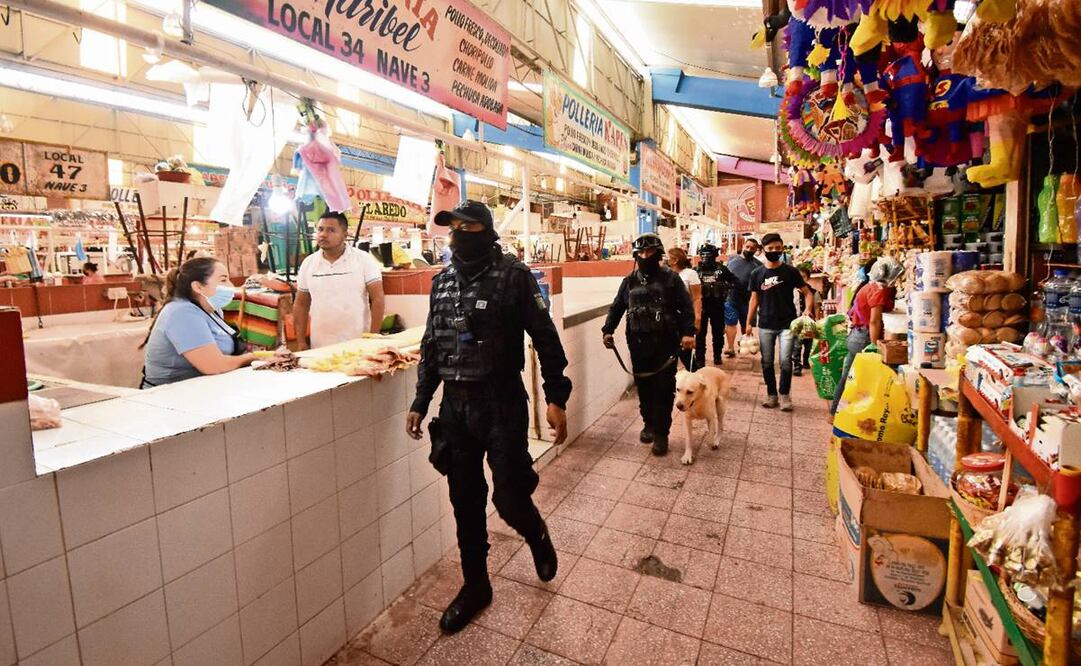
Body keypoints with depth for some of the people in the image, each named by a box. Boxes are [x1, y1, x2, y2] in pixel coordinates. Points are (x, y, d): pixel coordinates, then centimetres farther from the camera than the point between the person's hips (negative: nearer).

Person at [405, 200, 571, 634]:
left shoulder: (514, 276, -7)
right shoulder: (442, 281, 9)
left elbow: (545, 339, -8)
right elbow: (431, 347, 15)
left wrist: (556, 398, -12)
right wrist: (420, 402, 15)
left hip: (502, 405, -5)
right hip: (455, 406, 5)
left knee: (510, 497, 0)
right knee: (466, 501, 13)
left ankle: (538, 538, 36)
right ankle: (475, 586, 32)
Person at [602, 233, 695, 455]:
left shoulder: (671, 279, 2)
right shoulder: (629, 281, 11)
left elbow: (686, 307, -2)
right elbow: (617, 308, 14)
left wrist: (688, 332, -15)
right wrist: (608, 330, 1)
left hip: (665, 343, -3)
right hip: (638, 343, 3)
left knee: (664, 389, 0)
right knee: (643, 386, 9)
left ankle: (661, 433, 10)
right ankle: (648, 423, 28)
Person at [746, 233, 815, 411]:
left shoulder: (790, 271, -2)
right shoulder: (757, 274, 3)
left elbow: (807, 293, 2)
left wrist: (807, 309, -18)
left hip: (787, 324, -2)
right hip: (765, 325, 2)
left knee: (786, 361, -6)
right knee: (767, 362, 7)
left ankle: (784, 395, 12)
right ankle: (771, 395, 21)